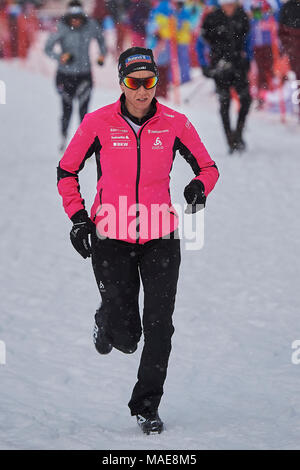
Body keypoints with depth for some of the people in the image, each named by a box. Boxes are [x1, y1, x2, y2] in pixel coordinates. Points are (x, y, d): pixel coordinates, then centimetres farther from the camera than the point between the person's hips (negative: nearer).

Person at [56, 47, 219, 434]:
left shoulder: (174, 123, -4)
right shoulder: (98, 123, -7)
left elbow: (208, 166, 9)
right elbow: (66, 170, 6)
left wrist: (200, 186, -13)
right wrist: (77, 217, -5)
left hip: (161, 239, 1)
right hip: (111, 238, -1)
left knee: (159, 328, -3)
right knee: (125, 337, -1)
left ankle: (147, 406, 14)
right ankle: (106, 322, 37)